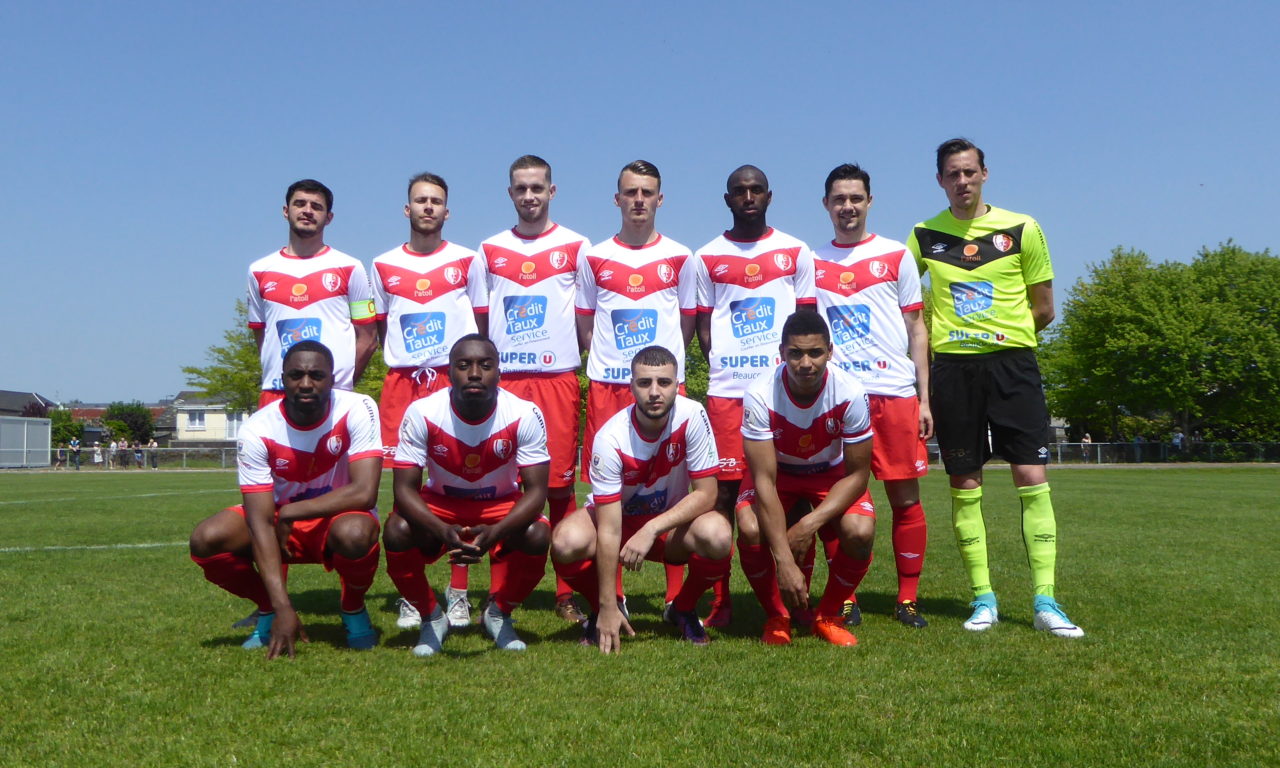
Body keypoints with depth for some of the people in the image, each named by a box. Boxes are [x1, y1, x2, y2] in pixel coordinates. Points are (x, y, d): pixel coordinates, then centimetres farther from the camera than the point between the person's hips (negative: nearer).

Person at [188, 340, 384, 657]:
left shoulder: (357, 410, -23)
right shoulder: (257, 430, -19)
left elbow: (364, 493, -30)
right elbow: (260, 521, -24)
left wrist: (290, 513, -23)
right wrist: (282, 608, -32)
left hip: (338, 518, -2)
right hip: (281, 523, 2)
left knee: (355, 533, -38)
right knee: (206, 539, -22)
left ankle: (353, 608, -4)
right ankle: (268, 609, 5)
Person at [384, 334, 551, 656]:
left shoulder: (524, 415, -23)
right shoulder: (422, 413, -22)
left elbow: (536, 489, -23)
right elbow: (404, 487, -22)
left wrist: (494, 532, -42)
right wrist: (443, 531, -41)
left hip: (502, 507, 0)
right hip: (439, 506, 0)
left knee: (537, 536, -31)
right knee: (396, 531, -29)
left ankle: (498, 614, 1)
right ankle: (431, 617, -1)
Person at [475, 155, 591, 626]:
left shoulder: (576, 247, 8)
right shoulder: (490, 250, 14)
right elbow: (480, 318, 18)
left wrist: (588, 368, -1)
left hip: (558, 376, -2)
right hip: (502, 379, 2)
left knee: (560, 486, 0)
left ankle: (567, 593, 8)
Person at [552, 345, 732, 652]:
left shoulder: (692, 416, -23)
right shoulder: (610, 439, -27)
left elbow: (706, 493, -20)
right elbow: (609, 530, -28)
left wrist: (651, 530, -32)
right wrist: (608, 608, -29)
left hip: (672, 523, 1)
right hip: (619, 518, -1)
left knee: (717, 535, -33)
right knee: (567, 541, -33)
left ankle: (683, 608, 0)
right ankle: (602, 609, 2)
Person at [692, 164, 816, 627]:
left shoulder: (796, 253, 12)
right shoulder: (708, 257, 11)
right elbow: (703, 323, 12)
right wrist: (719, 366, -2)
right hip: (726, 391, 0)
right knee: (723, 490, -1)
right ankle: (719, 601, 6)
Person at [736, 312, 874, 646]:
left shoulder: (850, 393, -28)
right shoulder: (760, 396, -31)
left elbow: (857, 474, -18)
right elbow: (764, 481, -31)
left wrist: (810, 524, -31)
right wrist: (784, 562, -37)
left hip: (833, 476, 1)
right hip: (776, 474, -1)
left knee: (861, 531, -29)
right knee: (750, 530, -31)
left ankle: (828, 615, 1)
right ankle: (777, 616, -1)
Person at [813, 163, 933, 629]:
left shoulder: (896, 255, 10)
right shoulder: (810, 262, 13)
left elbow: (916, 328, 9)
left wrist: (924, 399, 2)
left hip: (895, 393, 0)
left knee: (906, 497, 1)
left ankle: (907, 599, 11)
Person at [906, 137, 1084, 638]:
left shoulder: (1022, 229, 3)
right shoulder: (922, 236, 7)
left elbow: (1043, 309, 8)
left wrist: (1001, 334, 7)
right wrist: (955, 335, 7)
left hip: (1012, 362, -1)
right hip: (952, 367, 1)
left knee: (1031, 476, -7)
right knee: (964, 483, 3)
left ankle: (1045, 601, -2)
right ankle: (983, 599, 12)